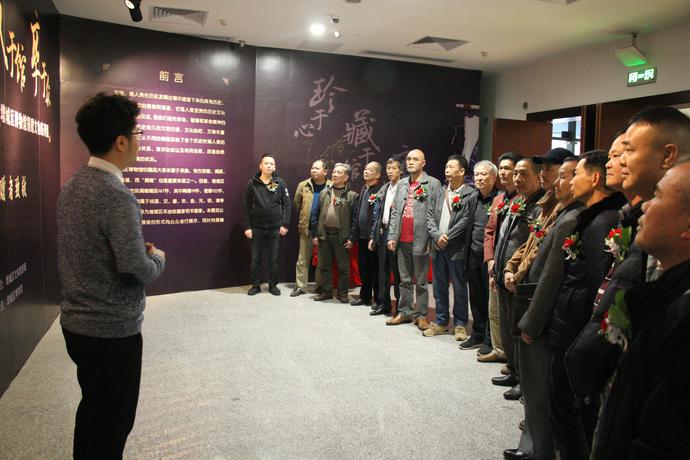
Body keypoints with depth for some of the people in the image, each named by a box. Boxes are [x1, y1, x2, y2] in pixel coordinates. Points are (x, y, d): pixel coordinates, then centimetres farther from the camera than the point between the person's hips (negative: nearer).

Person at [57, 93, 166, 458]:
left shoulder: (72, 186, 4)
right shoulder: (117, 196, -24)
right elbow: (136, 269, -26)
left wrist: (137, 249, 7)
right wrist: (157, 258, -6)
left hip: (76, 324, 9)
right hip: (113, 330, -9)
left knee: (92, 408, 24)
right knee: (112, 422, 9)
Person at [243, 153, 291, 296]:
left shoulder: (280, 183, 1)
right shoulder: (252, 184, -1)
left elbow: (286, 204, 1)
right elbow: (247, 207, 0)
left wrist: (285, 224, -5)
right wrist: (247, 227, -5)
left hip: (275, 228, 0)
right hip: (256, 228, 0)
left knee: (273, 258, 8)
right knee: (256, 258, 7)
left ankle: (273, 285, 21)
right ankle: (255, 285, 19)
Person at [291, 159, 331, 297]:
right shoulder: (303, 185, 0)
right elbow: (297, 204, 11)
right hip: (306, 228, 2)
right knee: (303, 259, 6)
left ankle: (320, 285, 25)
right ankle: (300, 286, 15)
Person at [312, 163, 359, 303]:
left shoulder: (352, 195, -2)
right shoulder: (324, 192, 10)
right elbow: (317, 214, 10)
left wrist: (351, 238, -10)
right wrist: (315, 234, 5)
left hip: (341, 235, -4)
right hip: (324, 234, 4)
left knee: (343, 267, 4)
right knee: (324, 265, 10)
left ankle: (343, 293, 16)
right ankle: (326, 291, 21)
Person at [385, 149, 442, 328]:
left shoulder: (433, 183, -3)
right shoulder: (401, 183, 14)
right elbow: (394, 211, 13)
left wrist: (431, 239, -13)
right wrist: (392, 236, 6)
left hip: (420, 240, -5)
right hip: (402, 240, 5)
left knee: (421, 281, 4)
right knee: (405, 279, 13)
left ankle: (421, 315, 13)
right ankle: (404, 312, 22)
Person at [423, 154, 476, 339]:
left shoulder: (471, 194, -6)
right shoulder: (438, 193, 11)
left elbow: (466, 220, -13)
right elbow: (430, 217, 6)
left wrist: (447, 238, -15)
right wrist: (437, 236, -10)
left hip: (457, 248, -5)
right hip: (437, 247, 5)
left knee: (459, 288, 5)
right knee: (439, 287, 13)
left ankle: (459, 325, 18)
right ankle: (441, 322, 25)